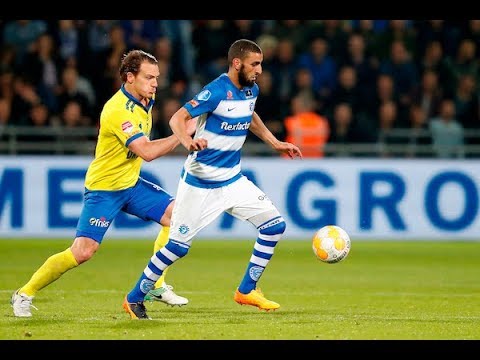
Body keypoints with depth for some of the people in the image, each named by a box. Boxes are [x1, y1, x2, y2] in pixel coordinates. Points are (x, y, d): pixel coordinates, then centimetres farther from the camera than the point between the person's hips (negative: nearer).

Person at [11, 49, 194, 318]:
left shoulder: (144, 101, 2)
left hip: (131, 183, 9)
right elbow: (147, 152, -32)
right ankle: (25, 294, -1)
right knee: (83, 251, -16)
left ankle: (155, 285, 7)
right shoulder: (119, 110, -26)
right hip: (104, 188, -9)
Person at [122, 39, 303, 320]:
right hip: (201, 184, -7)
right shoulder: (217, 92, -20)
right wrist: (188, 141, -46)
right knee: (179, 246, -4)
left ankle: (247, 291, 12)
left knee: (275, 225, 0)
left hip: (233, 179, 7)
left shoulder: (251, 90, 2)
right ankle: (134, 299, 13)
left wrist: (275, 143, 23)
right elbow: (178, 118, -26)